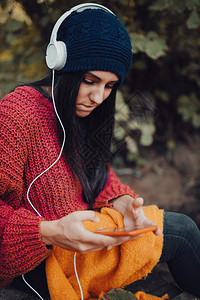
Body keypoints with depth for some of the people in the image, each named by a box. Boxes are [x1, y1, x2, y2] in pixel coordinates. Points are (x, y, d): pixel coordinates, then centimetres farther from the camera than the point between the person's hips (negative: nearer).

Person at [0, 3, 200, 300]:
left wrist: (120, 202, -12)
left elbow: (98, 172, 9)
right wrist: (50, 232, -39)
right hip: (40, 265, -8)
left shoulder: (80, 113, 2)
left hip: (86, 235, 8)